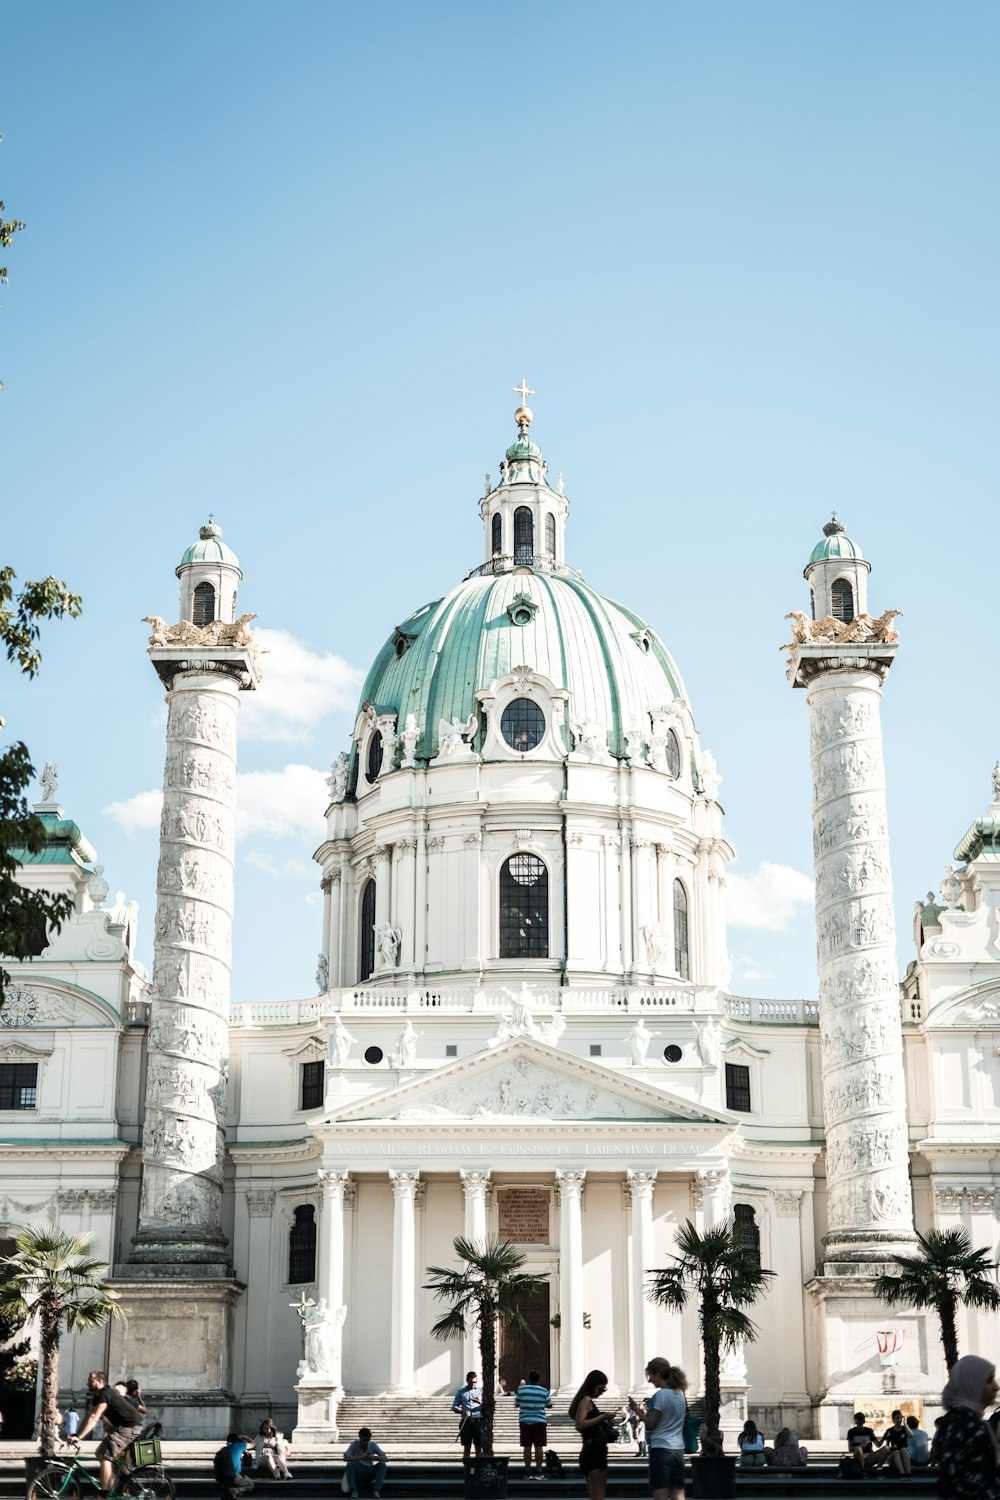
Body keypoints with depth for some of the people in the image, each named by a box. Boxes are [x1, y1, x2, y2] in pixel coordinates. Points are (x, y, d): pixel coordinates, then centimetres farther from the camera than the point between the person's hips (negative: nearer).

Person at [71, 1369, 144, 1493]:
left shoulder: (105, 1394, -19)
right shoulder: (97, 1396, 12)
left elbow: (93, 1418, -25)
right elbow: (89, 1416, 11)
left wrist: (79, 1437, -27)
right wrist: (77, 1435, 2)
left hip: (130, 1428, -10)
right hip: (121, 1427, 10)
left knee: (105, 1457, -15)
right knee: (100, 1452, 10)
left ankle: (104, 1494, -15)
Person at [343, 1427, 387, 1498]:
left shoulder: (373, 1445, -5)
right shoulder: (354, 1445, -9)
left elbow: (386, 1459, -10)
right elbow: (346, 1457, -23)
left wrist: (374, 1457, -28)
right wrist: (361, 1457, -31)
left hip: (370, 1473, 1)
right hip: (357, 1472, -1)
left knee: (382, 1464, -23)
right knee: (350, 1464, -31)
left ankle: (376, 1490, -19)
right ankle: (354, 1491, -20)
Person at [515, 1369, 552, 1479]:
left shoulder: (521, 1390, -3)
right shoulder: (544, 1391, -3)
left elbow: (516, 1404, 8)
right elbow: (549, 1405, 7)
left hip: (525, 1421, 1)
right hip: (540, 1421, -1)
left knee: (527, 1447, 5)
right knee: (539, 1447, 2)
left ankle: (528, 1472, 7)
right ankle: (538, 1472, 1)